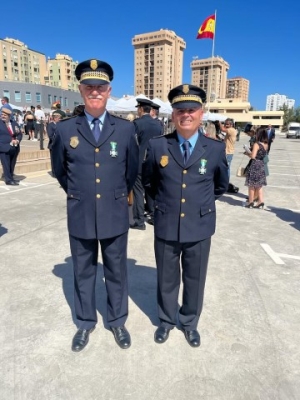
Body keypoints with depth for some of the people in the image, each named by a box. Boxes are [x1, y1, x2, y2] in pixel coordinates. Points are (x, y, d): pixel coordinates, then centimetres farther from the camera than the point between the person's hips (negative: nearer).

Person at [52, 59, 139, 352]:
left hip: (115, 215, 0)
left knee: (116, 272, 15)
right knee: (83, 272, 16)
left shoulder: (126, 128, -2)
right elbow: (59, 170, 12)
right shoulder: (65, 129, -3)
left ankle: (118, 321, 37)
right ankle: (85, 323, 38)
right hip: (80, 216, 1)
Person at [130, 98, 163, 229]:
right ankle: (154, 216, 21)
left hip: (139, 163, -5)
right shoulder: (158, 124, 6)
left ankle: (139, 221, 3)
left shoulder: (136, 123, -11)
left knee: (138, 191, 0)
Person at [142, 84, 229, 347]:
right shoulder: (157, 145, -6)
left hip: (200, 227, 1)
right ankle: (167, 320, 43)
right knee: (167, 279, 18)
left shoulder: (216, 149, -5)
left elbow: (221, 186, 12)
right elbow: (148, 181, 10)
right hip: (166, 226, 0)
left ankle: (190, 323, 43)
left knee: (195, 280, 17)